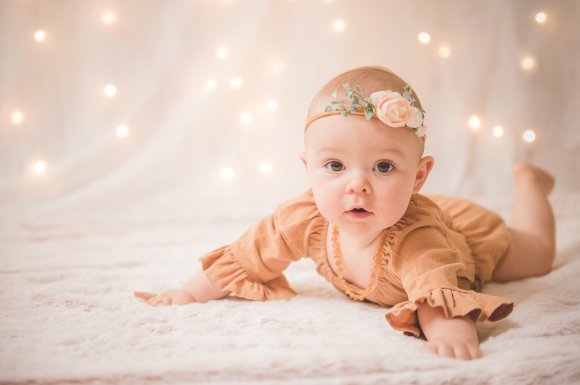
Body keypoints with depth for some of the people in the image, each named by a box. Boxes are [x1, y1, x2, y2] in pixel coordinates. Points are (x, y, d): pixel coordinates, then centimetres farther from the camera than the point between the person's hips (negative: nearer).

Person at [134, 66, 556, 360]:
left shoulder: (413, 239, -52)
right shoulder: (307, 219, -37)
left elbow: (440, 290, -65)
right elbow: (248, 257, -25)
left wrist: (448, 328, -87)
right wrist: (191, 292, -26)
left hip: (467, 232, -3)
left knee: (537, 253, 24)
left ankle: (528, 180, 48)